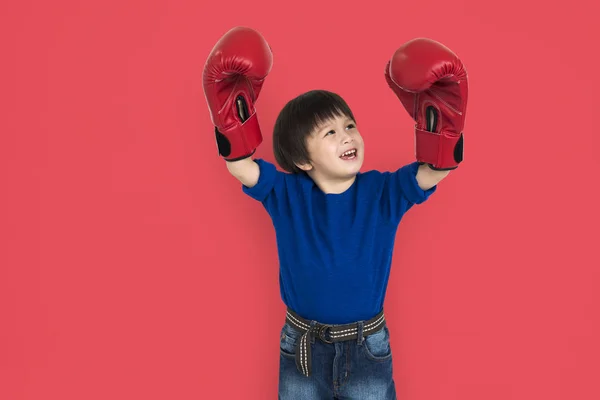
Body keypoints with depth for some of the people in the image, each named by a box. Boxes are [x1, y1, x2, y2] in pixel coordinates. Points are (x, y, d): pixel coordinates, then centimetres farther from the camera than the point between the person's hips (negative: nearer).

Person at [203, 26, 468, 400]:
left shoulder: (383, 192, -10)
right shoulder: (286, 194, -10)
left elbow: (436, 168, -22)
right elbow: (240, 165, -22)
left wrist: (436, 102, -34)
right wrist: (232, 96, -30)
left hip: (367, 347, 0)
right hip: (301, 346, 1)